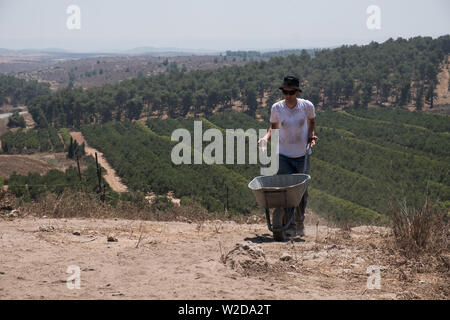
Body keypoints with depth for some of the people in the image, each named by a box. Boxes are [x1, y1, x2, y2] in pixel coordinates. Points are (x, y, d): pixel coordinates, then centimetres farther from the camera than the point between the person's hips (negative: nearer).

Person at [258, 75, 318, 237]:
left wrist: (311, 135, -4)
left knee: (302, 190, 5)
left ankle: (300, 224, 24)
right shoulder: (276, 108, -8)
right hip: (283, 155, -1)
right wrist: (266, 137, -9)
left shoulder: (307, 106, -8)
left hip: (302, 156, 1)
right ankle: (289, 226, -11)